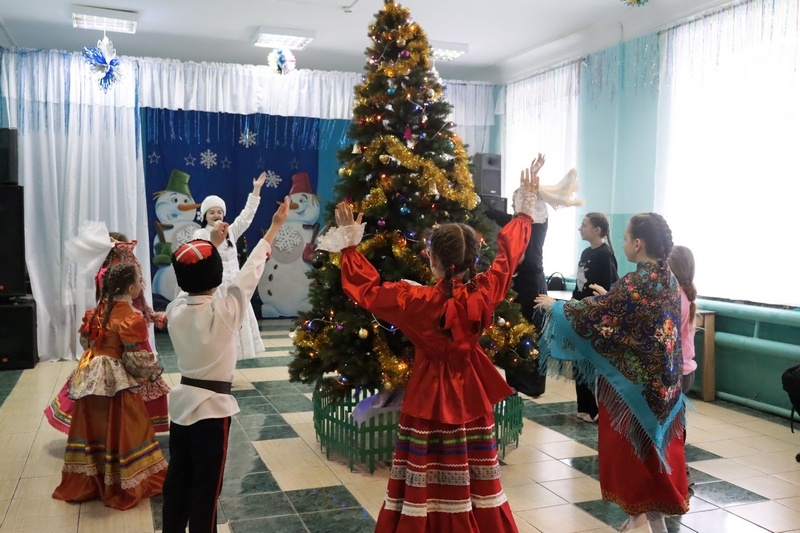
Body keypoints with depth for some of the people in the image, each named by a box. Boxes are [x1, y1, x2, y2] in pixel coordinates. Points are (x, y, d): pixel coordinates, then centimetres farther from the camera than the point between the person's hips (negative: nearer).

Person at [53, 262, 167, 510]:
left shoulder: (98, 310, 3)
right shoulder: (132, 319, -20)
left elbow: (86, 339, 14)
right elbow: (137, 360, -18)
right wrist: (155, 370, 1)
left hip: (90, 376, 7)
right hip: (116, 381, -7)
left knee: (94, 429, 18)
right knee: (120, 432, 6)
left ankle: (86, 483, 31)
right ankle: (125, 487, 18)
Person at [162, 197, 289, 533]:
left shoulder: (175, 309, -6)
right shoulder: (225, 310, -19)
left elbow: (192, 279, 14)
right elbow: (250, 270, -11)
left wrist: (212, 244, 24)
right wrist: (275, 226, 0)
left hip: (181, 402, 6)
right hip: (212, 407, -6)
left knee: (177, 481, 18)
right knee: (205, 490, 5)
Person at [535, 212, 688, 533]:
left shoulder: (635, 284, -22)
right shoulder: (668, 280, 3)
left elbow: (590, 315, -16)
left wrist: (555, 307, -1)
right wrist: (607, 297, 25)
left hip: (633, 380, -8)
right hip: (661, 378, 8)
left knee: (634, 446, 4)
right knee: (649, 442, 18)